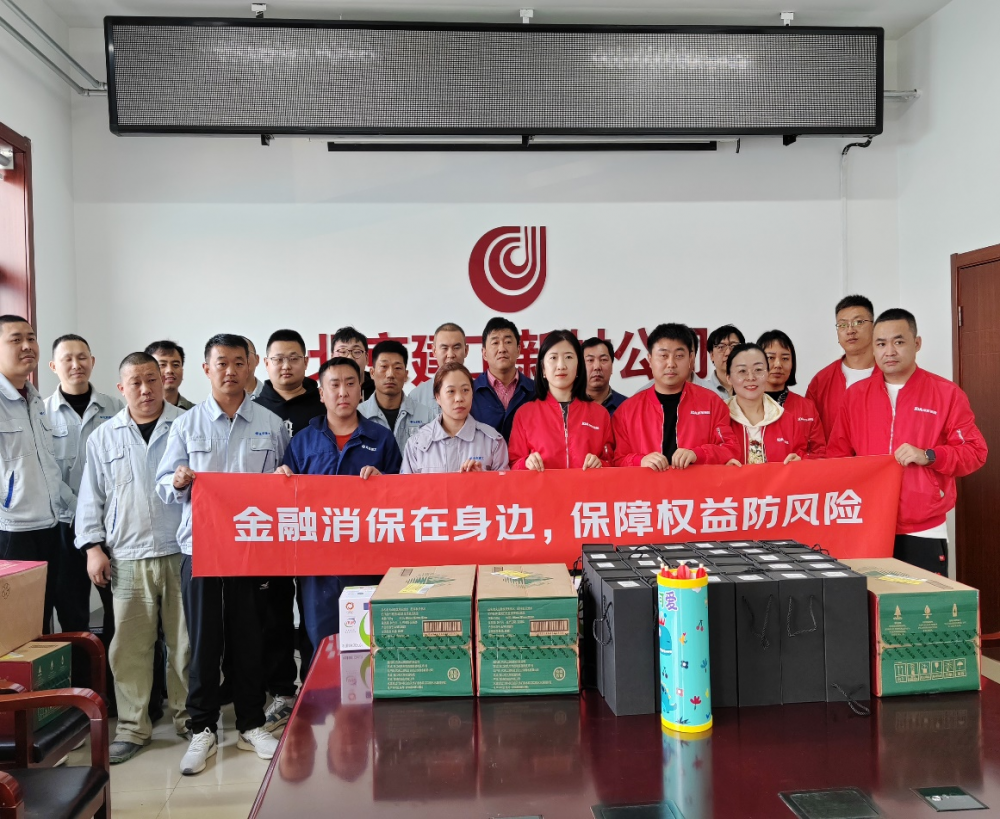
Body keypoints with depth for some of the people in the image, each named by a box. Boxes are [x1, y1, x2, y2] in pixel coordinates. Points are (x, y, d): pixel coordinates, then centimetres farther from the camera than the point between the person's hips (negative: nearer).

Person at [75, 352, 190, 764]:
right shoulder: (104, 437, 10)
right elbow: (91, 496, 11)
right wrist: (93, 546, 4)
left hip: (182, 553, -1)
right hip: (127, 558, 2)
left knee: (185, 642, 6)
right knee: (129, 646, 5)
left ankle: (188, 716, 22)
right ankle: (133, 727, 19)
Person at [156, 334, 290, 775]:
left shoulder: (271, 424, 6)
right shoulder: (187, 424, 6)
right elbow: (163, 483, 5)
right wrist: (179, 482, -16)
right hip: (199, 544, 0)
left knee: (249, 637, 8)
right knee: (204, 639, 5)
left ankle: (251, 725, 23)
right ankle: (202, 730, 20)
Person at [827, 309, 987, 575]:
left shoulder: (947, 393, 1)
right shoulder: (855, 394, 8)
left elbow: (975, 451, 1)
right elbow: (836, 455, 9)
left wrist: (928, 456, -15)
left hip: (925, 533, -2)